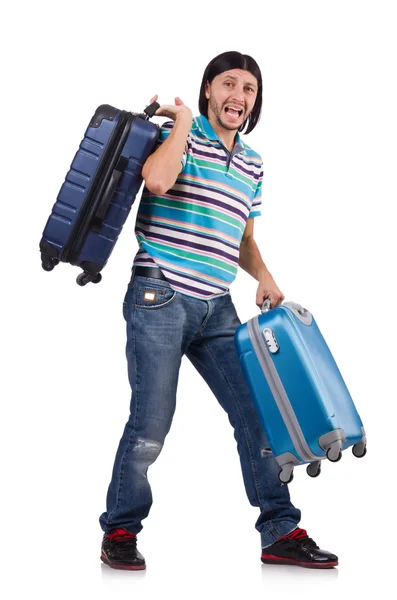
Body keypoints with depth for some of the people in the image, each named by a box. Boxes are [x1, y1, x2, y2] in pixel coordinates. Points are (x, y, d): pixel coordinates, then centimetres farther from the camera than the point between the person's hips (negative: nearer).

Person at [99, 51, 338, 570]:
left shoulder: (252, 164, 18)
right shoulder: (178, 133, -1)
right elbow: (157, 180, -24)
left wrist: (263, 275, 8)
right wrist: (182, 121, -10)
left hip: (217, 308, 6)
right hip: (160, 298, -6)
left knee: (256, 414, 4)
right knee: (151, 425, -6)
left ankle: (281, 532, 15)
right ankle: (120, 532, 14)